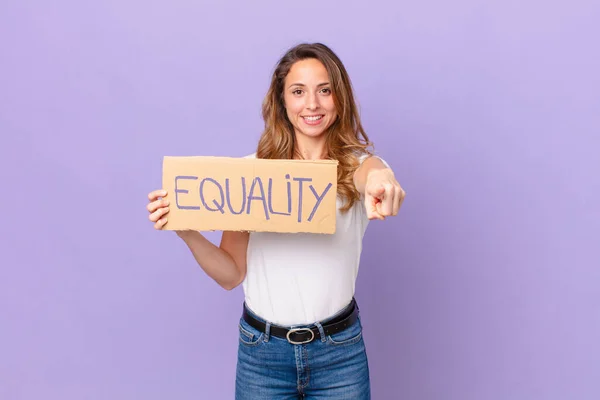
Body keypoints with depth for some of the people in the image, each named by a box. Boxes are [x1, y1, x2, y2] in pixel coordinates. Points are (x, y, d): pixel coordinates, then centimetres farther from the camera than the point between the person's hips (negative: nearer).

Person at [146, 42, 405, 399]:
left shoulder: (357, 165, -4)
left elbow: (374, 175, -29)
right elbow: (232, 274, -1)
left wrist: (382, 179, -51)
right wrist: (187, 232, -18)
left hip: (339, 352, 0)